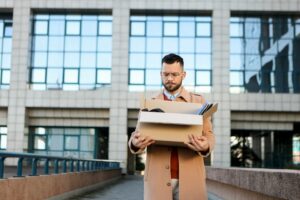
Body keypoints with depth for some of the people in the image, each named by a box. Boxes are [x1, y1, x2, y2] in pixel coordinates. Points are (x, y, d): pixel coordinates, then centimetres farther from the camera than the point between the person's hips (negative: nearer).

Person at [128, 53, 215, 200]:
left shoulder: (198, 101, 11)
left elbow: (209, 135, 5)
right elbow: (137, 134, 7)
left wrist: (205, 146, -19)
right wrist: (135, 143, -17)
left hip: (190, 177, 0)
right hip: (158, 177, 1)